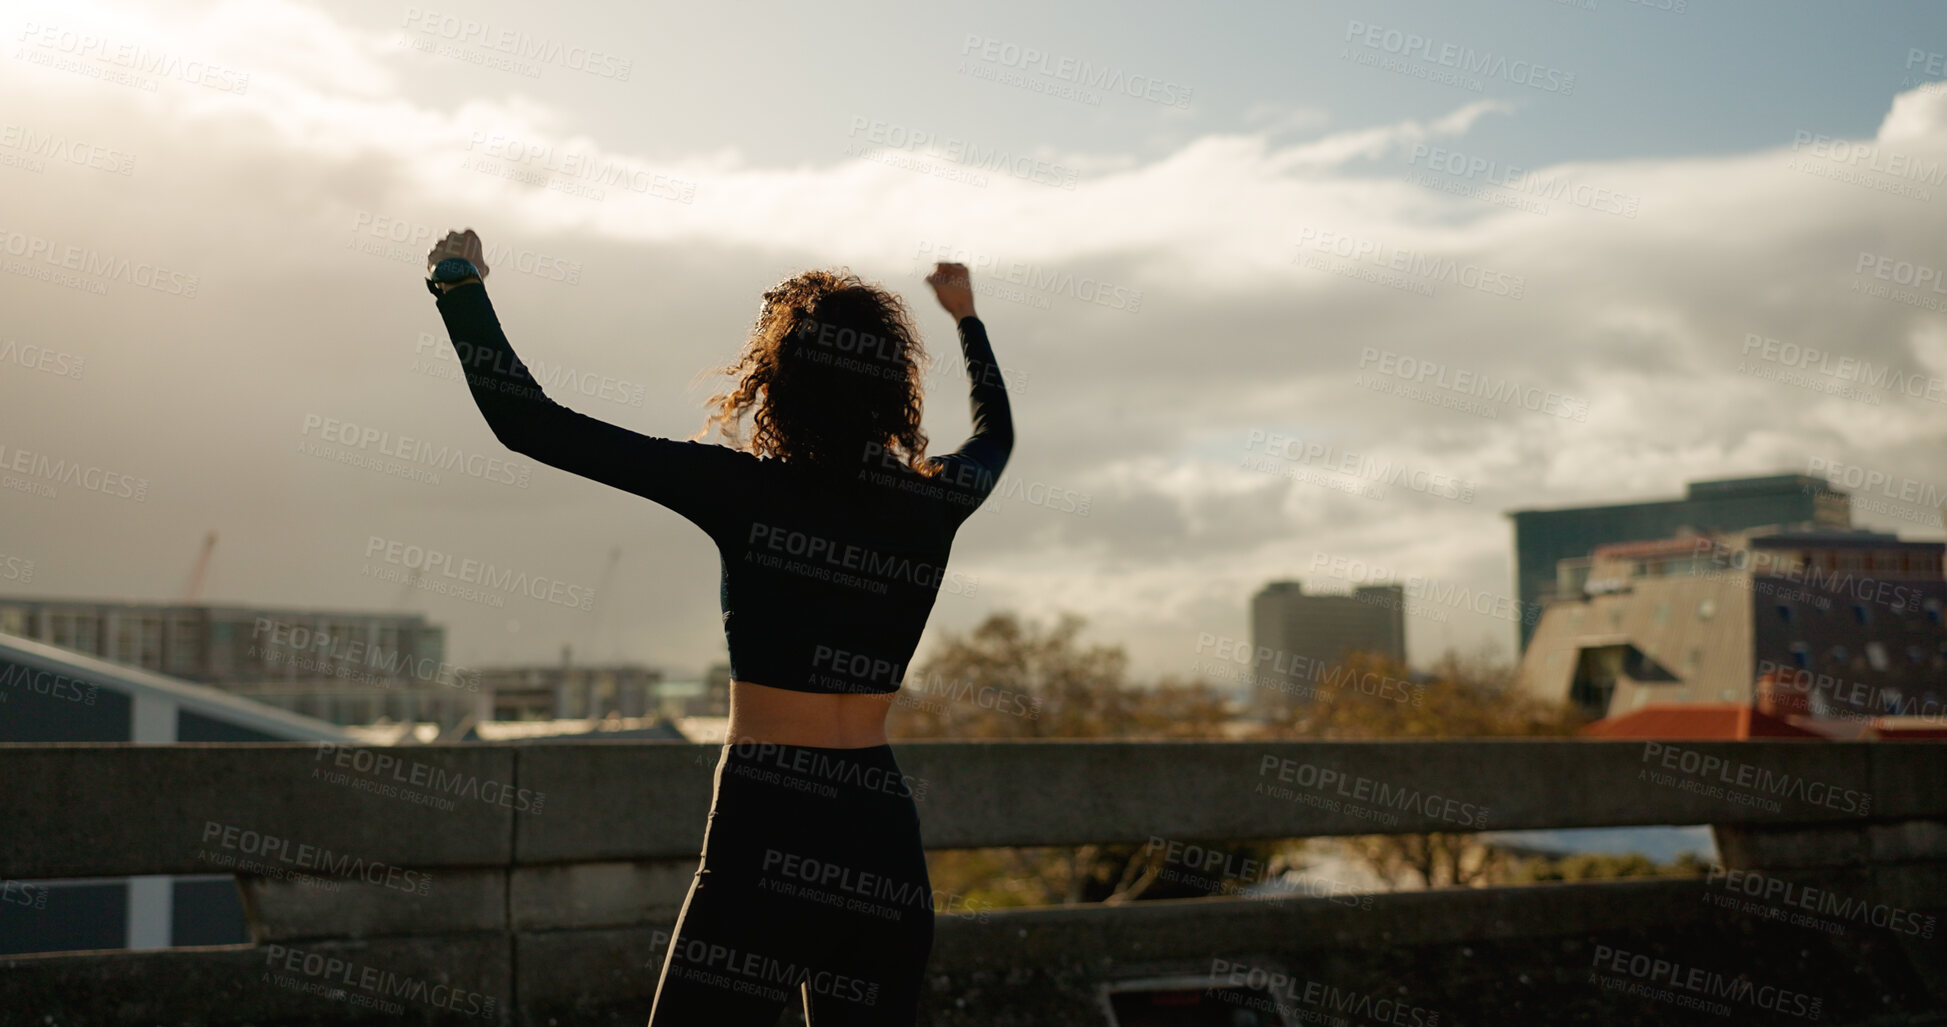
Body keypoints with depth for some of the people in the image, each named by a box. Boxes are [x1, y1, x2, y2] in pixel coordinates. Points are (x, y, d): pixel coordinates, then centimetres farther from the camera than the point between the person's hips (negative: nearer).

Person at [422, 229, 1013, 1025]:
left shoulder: (745, 491, -10)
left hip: (769, 841, -5)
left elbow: (531, 424, -8)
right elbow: (996, 430, 28)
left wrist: (460, 285, 5)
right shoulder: (932, 503, 3)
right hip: (886, 848, 5)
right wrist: (965, 314, 44)